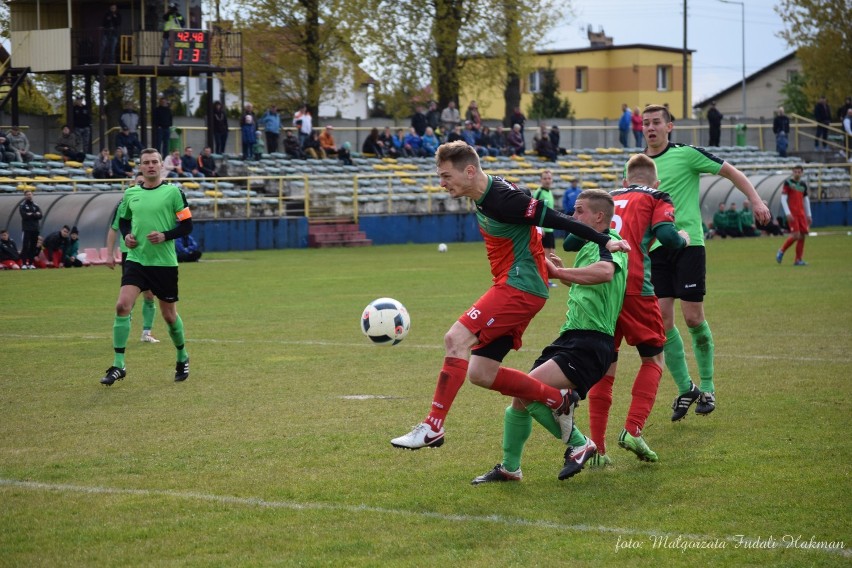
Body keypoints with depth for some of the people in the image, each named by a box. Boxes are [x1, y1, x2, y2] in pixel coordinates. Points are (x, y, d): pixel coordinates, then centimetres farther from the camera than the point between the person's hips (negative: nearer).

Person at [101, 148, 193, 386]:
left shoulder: (173, 192, -4)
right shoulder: (130, 193, 7)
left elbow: (187, 225, -4)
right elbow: (123, 220, 21)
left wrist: (165, 235, -19)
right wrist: (126, 235, 1)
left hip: (164, 263, -2)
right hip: (136, 259, 2)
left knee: (169, 314, 8)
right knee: (122, 306, -16)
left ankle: (182, 358, 35)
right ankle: (118, 366, -11)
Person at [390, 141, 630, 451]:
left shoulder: (503, 199, -19)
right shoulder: (484, 196, 10)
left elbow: (557, 220, -17)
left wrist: (604, 241, -14)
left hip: (520, 286, -10)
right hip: (511, 287, 10)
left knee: (456, 339, -20)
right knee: (480, 373, 7)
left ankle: (432, 428, -20)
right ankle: (558, 399, 17)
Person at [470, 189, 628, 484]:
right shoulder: (587, 248, 19)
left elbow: (605, 272, -35)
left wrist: (559, 272, -28)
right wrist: (565, 274, 22)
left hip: (590, 344, -10)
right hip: (569, 338, 10)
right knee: (520, 400, 10)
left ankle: (578, 445, -9)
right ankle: (509, 468, 26)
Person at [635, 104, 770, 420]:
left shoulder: (686, 154, -4)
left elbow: (731, 172, 1)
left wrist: (755, 199, -11)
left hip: (688, 243, -4)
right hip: (655, 249, 4)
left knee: (693, 318, -6)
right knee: (662, 320, -3)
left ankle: (707, 387, 10)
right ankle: (685, 389, 8)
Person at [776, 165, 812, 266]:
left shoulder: (803, 184, 15)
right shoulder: (788, 183, -2)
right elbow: (783, 199, -6)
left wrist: (808, 214, 17)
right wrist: (788, 213, -14)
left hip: (801, 214, 6)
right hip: (792, 214, -6)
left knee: (803, 235, -2)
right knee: (796, 235, -16)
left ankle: (798, 260, 4)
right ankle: (781, 251, 4)